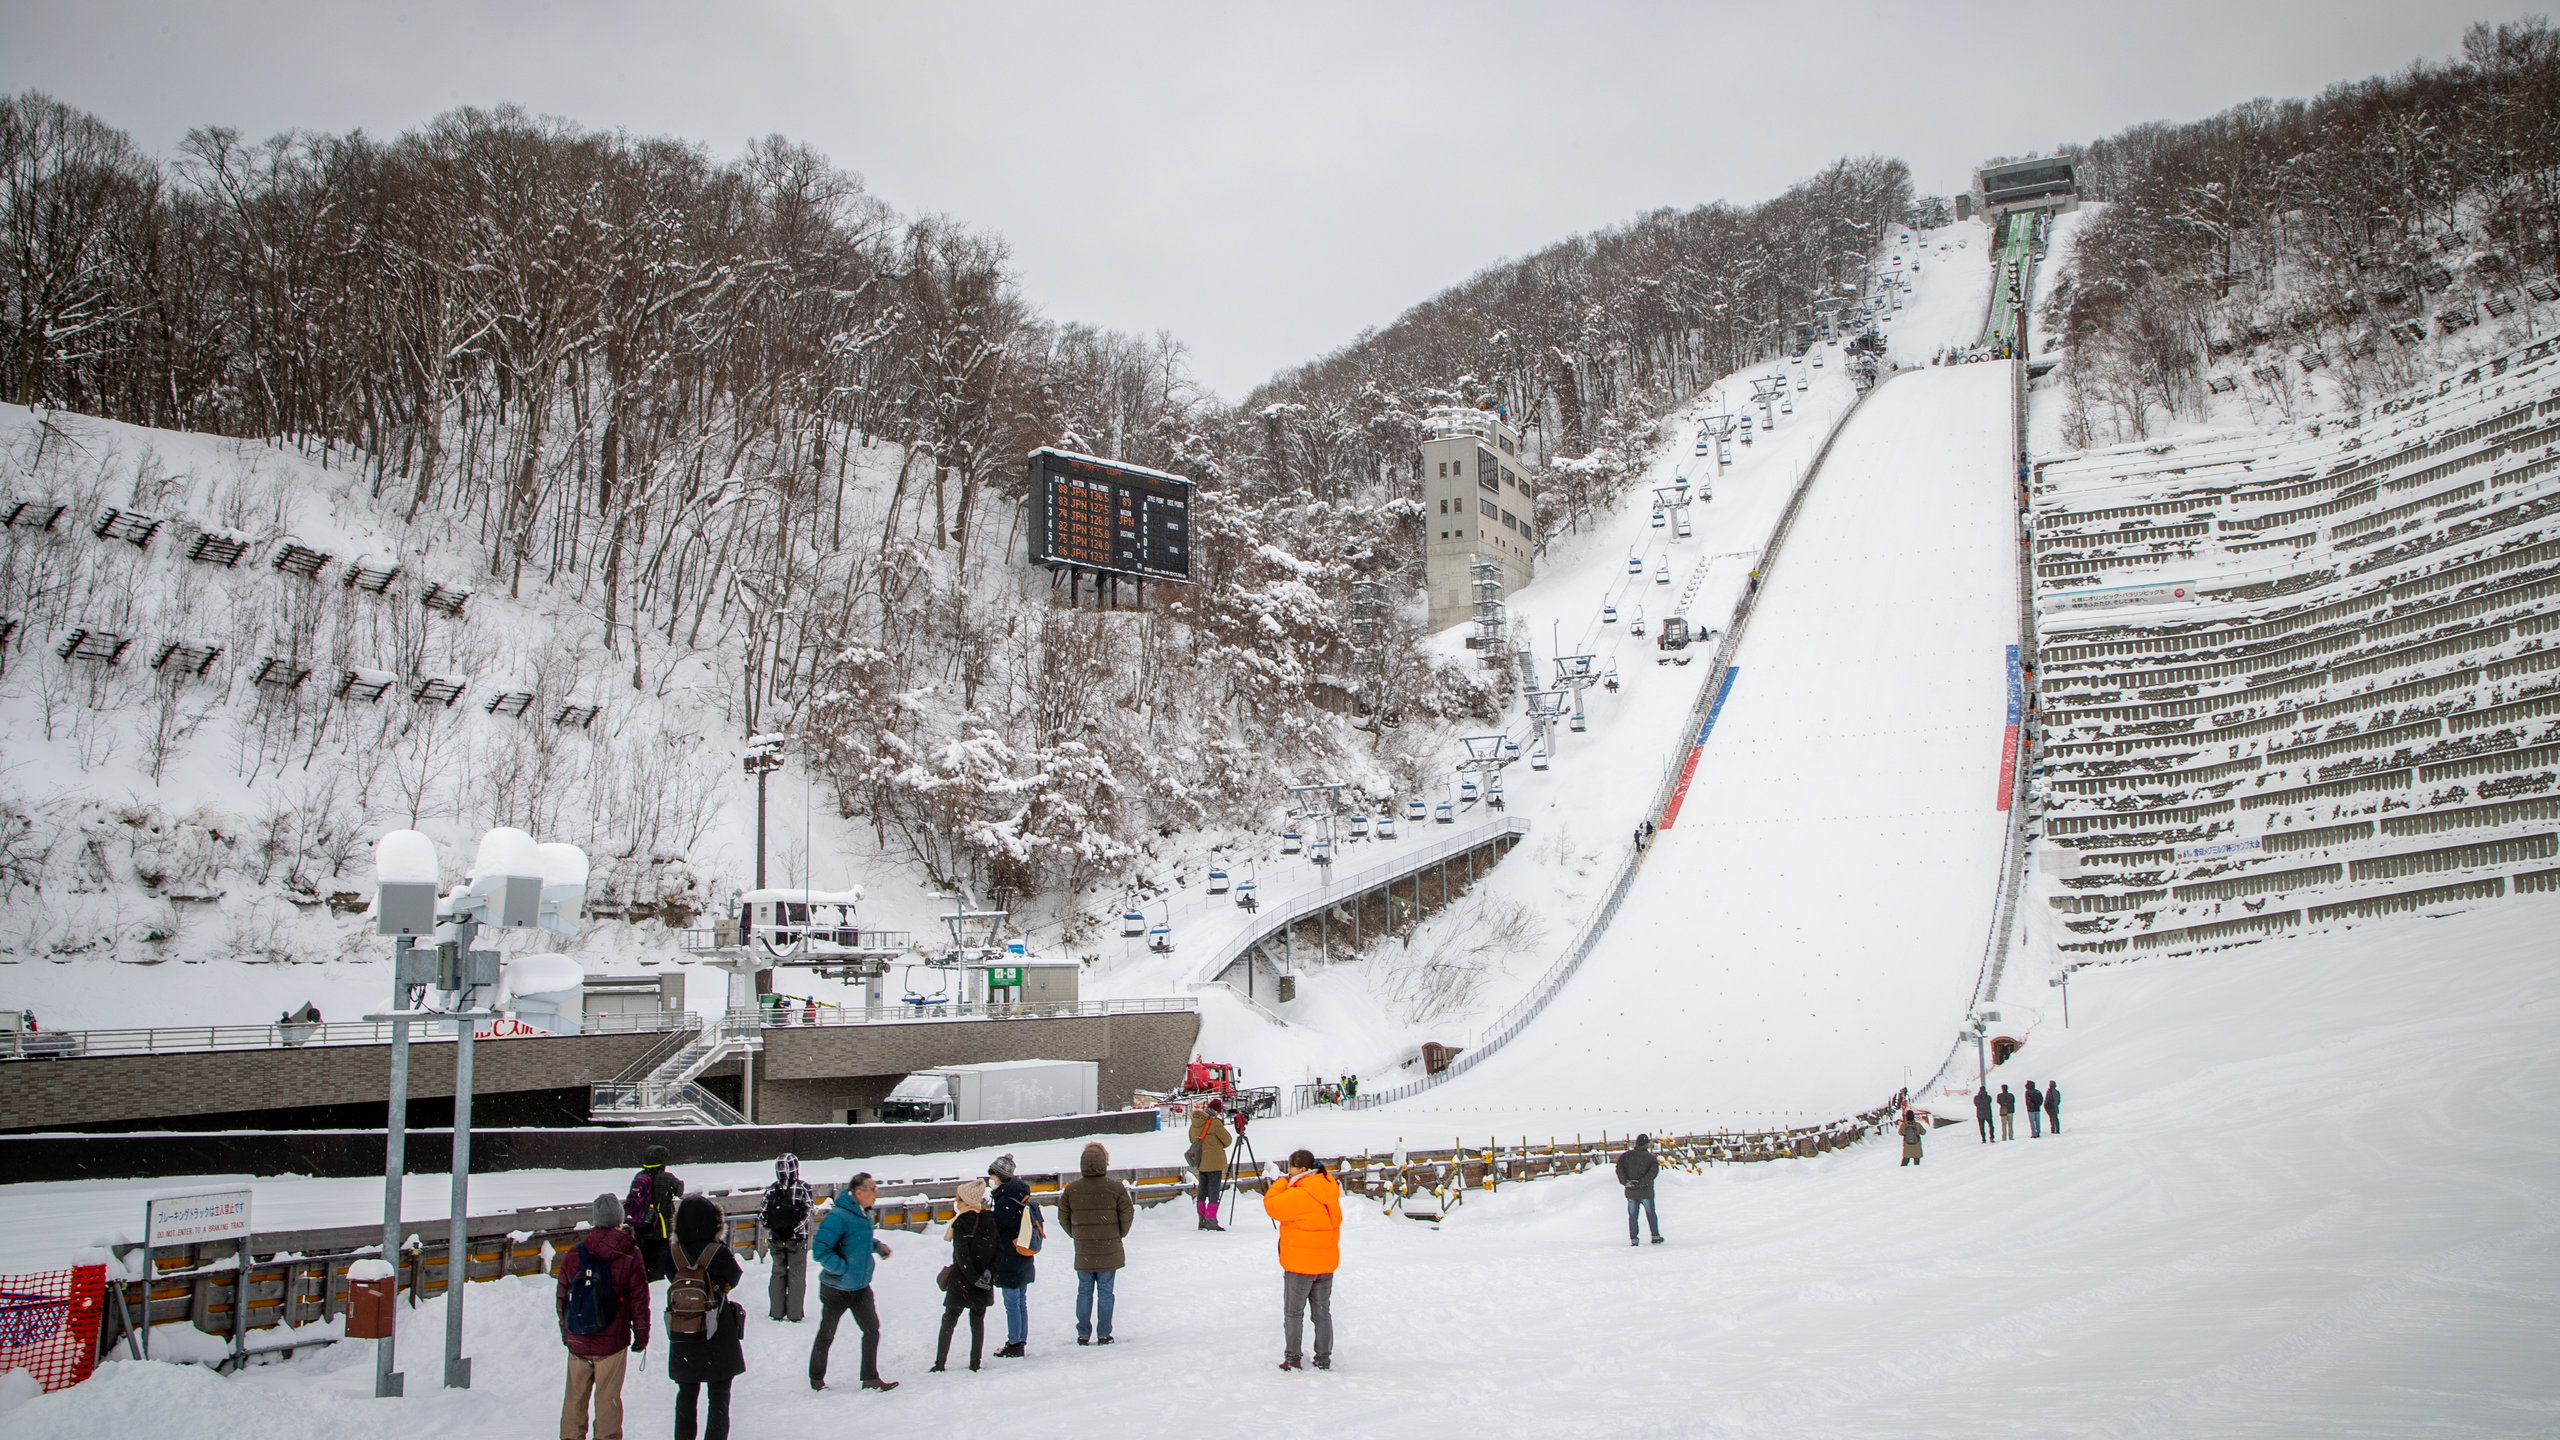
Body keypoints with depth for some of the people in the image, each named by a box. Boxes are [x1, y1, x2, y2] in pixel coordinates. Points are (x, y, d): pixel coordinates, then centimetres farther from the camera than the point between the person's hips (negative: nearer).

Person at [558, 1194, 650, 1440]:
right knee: (608, 1397, 5)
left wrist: (566, 1332, 19)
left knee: (575, 1396, 13)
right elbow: (639, 1301, -5)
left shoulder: (573, 1254, -2)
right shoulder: (629, 1257, -9)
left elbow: (562, 1299, 6)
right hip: (612, 1342, -2)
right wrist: (642, 1334, 6)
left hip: (577, 1342, 2)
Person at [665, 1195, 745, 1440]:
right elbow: (734, 1278, -1)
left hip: (682, 1339, 3)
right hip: (718, 1338, -3)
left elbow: (672, 1276, 6)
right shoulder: (719, 1253, -18)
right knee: (719, 1395, 9)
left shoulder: (672, 1252, -10)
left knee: (686, 1393, 19)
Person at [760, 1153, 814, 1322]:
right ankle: (795, 1314, 9)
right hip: (797, 1239, -2)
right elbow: (808, 1212, -13)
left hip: (775, 1239, 2)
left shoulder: (771, 1189, -3)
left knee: (778, 1273, 15)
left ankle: (777, 1312, 18)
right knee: (797, 1275, 8)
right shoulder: (803, 1187, -10)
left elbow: (764, 1215, -1)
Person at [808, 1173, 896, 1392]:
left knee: (872, 1329, 6)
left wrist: (877, 1245, 3)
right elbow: (820, 1250, -28)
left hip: (860, 1287, 7)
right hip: (836, 1289, -7)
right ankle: (816, 1378, 29)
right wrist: (843, 1268, -25)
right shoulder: (838, 1217, -26)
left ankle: (870, 1378, 16)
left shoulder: (864, 1215, 2)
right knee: (826, 1335, 10)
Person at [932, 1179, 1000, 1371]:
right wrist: (989, 1272, -3)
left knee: (949, 1320, 8)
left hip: (962, 1281, -4)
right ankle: (975, 1361, 11)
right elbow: (996, 1247, -1)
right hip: (983, 1283, 4)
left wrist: (973, 1278, -14)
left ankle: (940, 1362, 8)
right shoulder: (989, 1220, 2)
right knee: (978, 1320, 14)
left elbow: (961, 1255, -17)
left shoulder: (961, 1223, -12)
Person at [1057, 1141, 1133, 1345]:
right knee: (1105, 1292, 6)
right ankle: (1103, 1335, 8)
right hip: (1109, 1251, -1)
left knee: (1084, 1292, 11)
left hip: (1083, 1252, 1)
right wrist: (1119, 1235, 12)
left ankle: (1083, 1334, 13)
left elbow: (1063, 1218, 3)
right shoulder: (1115, 1188, -10)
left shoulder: (1071, 1189, -5)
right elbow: (1127, 1214, -5)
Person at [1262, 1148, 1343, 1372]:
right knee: (1322, 1312, 14)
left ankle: (1292, 1359, 6)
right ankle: (1324, 1359, 17)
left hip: (1300, 1263, -7)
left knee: (1293, 1312, 6)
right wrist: (1280, 1189, 7)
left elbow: (1272, 1206, -15)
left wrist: (1280, 1183, -3)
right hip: (1326, 1263, 7)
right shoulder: (1328, 1191, 5)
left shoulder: (1298, 1195, -21)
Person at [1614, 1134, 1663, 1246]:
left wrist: (1625, 1182, -15)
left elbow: (1619, 1168, -11)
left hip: (1631, 1192, 2)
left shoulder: (1626, 1156, 2)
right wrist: (1641, 1182, -21)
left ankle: (1633, 1239, 4)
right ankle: (1655, 1236, 16)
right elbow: (1654, 1170, -20)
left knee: (1632, 1215, 9)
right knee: (1651, 1214, 15)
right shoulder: (1650, 1157, -5)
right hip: (1646, 1192, -2)